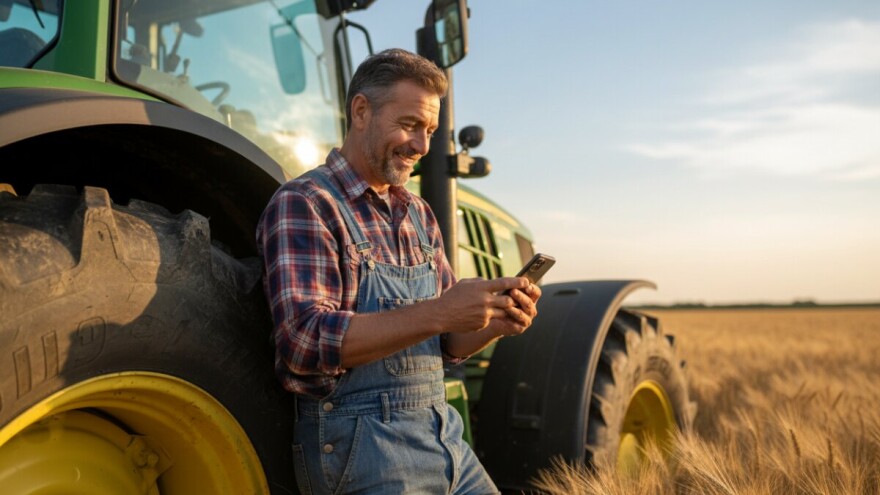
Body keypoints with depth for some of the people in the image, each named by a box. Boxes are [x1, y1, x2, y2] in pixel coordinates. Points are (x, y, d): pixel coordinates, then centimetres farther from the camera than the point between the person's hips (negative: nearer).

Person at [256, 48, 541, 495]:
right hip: (359, 440, -7)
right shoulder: (301, 205, -11)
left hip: (444, 436, 7)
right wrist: (435, 313, -28)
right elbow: (305, 341, -23)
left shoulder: (417, 214, 12)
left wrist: (497, 321, -6)